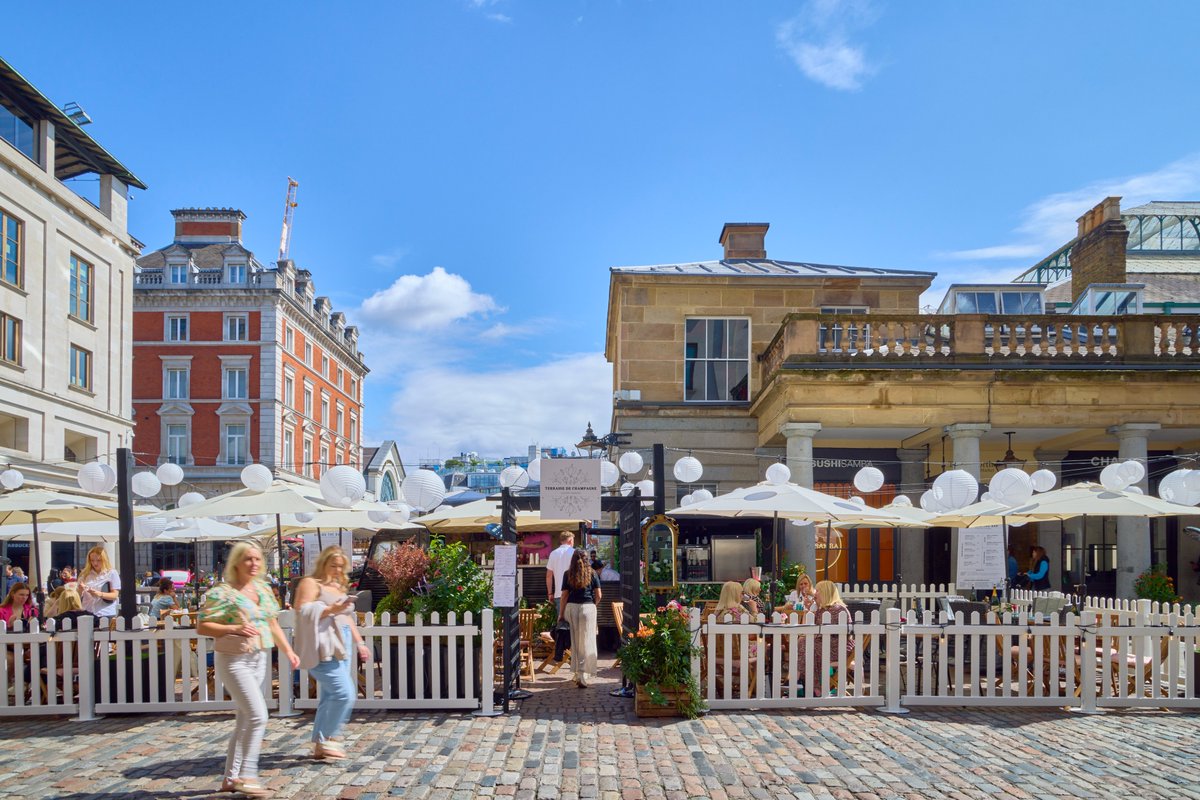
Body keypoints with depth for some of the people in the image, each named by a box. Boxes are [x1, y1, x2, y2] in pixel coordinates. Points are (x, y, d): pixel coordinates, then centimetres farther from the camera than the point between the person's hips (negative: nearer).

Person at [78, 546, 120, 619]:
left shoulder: (112, 573, 1)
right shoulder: (85, 574, 9)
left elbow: (115, 595, -4)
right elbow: (78, 596, 11)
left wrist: (100, 594, -20)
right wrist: (80, 590, -12)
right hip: (88, 613, 2)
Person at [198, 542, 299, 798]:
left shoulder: (264, 589, 9)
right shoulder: (224, 592, -12)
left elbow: (273, 625, 16)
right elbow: (202, 627, -12)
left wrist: (289, 652, 8)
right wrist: (235, 629, -23)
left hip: (259, 659, 7)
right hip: (234, 660, -7)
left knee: (245, 719, 12)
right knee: (258, 717, -13)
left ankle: (231, 778, 22)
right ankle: (247, 776, -2)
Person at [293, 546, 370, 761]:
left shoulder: (339, 586, 23)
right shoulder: (311, 584, -3)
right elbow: (303, 613, -16)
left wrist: (360, 642, 24)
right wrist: (331, 610, -25)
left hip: (340, 647, 9)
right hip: (323, 649, -9)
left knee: (331, 697, 8)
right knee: (345, 694, -15)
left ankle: (320, 745, 15)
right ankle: (327, 740, -3)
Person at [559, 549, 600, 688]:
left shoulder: (568, 574, 5)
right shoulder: (592, 574, 4)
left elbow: (563, 596, 4)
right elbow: (598, 596, 3)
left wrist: (561, 614, 11)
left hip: (571, 607, 2)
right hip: (588, 607, -2)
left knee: (575, 642, 11)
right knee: (586, 643, 1)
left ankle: (578, 675, 17)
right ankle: (584, 678, -4)